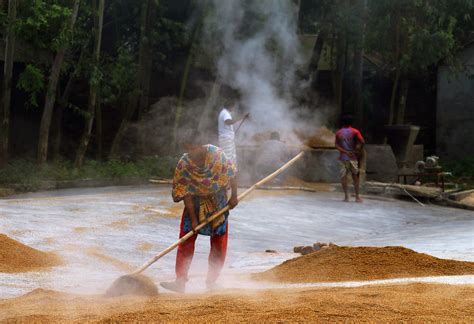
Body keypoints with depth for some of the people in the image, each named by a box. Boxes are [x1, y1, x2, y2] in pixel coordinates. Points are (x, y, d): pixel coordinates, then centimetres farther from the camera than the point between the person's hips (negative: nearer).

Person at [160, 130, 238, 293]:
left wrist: (234, 196, -3)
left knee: (219, 243, 2)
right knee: (186, 241, -7)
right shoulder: (183, 164, -21)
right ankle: (180, 281, -7)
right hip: (195, 202, 0)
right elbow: (185, 193, -18)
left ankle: (211, 281, 13)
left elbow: (231, 173, -6)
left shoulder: (217, 153, -21)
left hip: (218, 201, 1)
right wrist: (193, 219, -20)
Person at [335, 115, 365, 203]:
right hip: (352, 157, -1)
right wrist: (358, 151, -4)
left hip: (342, 157, 1)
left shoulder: (338, 133, 5)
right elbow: (362, 142, -15)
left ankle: (346, 195, -6)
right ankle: (357, 197, 8)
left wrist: (345, 152, -9)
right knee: (355, 177, 8)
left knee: (343, 176, 2)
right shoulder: (355, 132, -2)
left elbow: (336, 145, -4)